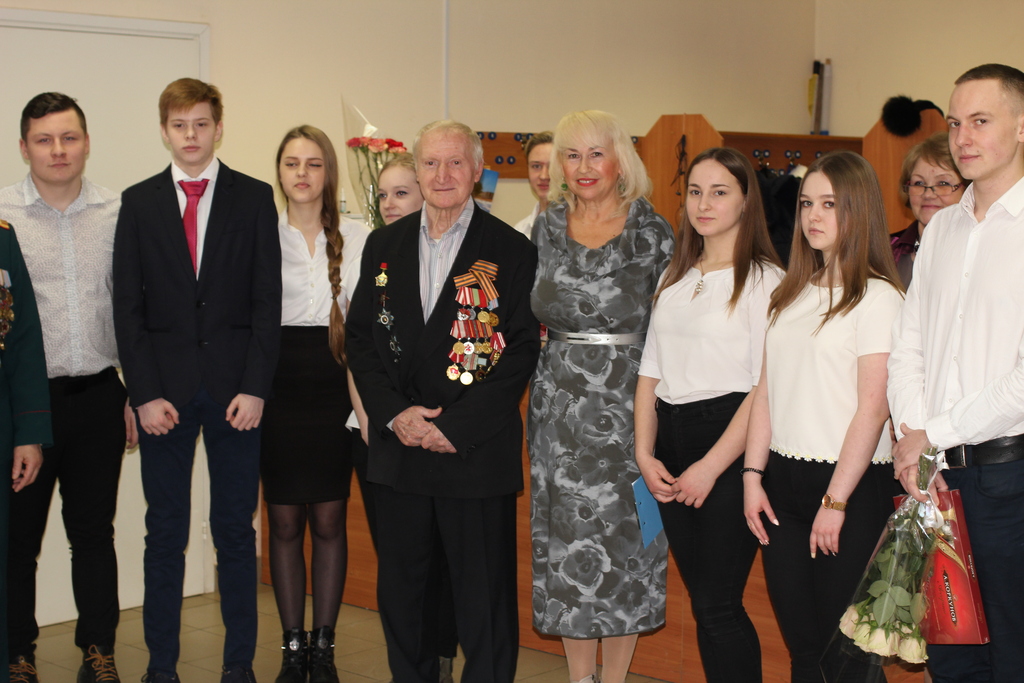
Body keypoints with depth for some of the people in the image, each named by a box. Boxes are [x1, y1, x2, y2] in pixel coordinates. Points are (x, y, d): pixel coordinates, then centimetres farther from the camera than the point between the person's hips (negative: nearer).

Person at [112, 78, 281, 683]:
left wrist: (255, 388, -8)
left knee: (236, 530, 6)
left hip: (235, 389, -1)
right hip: (165, 389, 1)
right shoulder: (138, 202, 7)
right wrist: (145, 393, -5)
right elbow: (128, 306, 3)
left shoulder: (254, 198, 4)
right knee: (165, 534, 7)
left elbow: (268, 299, 0)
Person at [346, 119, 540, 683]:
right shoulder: (383, 245, 10)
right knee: (399, 590, 13)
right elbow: (359, 337, 9)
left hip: (478, 451, -4)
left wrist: (456, 425, -13)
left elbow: (524, 349, -8)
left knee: (483, 596, 3)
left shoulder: (511, 250, -3)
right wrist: (394, 413, -6)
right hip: (398, 448, 4)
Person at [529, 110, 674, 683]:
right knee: (569, 543, 7)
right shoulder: (546, 230, 6)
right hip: (561, 408, 3)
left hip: (627, 407, -3)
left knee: (623, 544, 3)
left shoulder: (652, 232, -4)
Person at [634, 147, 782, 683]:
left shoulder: (764, 279, -6)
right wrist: (645, 453, 2)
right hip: (672, 444, 7)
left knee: (717, 608, -6)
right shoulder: (674, 279, 15)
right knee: (701, 603, 10)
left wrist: (711, 466, -14)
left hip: (730, 446, -6)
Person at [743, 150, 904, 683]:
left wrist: (835, 502, -14)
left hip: (849, 485, -6)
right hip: (783, 481, 6)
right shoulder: (790, 295, 13)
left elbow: (872, 408, -12)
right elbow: (767, 390, 13)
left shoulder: (877, 298, -8)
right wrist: (753, 475, 4)